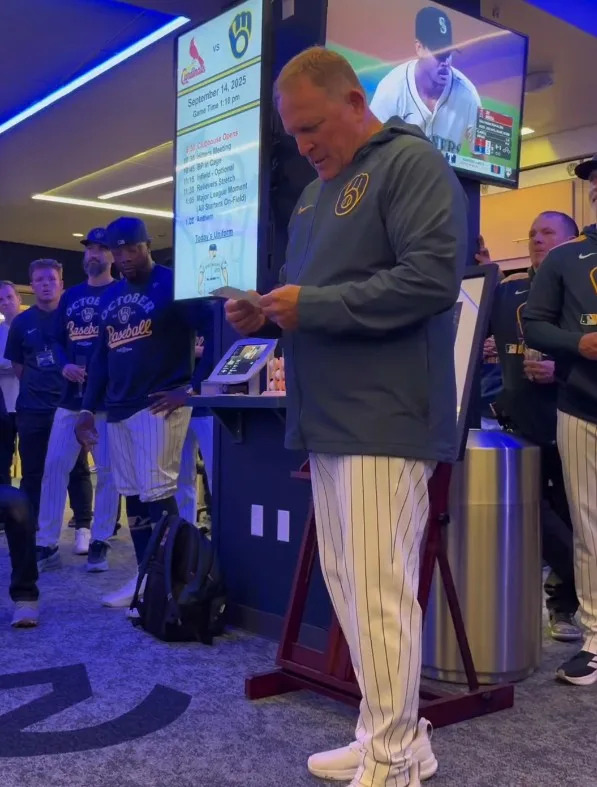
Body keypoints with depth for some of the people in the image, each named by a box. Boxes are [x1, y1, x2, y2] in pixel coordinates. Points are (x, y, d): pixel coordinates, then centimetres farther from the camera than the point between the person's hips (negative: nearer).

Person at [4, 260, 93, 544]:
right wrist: (36, 387, 5)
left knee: (77, 469, 1)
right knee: (32, 472, 7)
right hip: (32, 410, 2)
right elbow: (17, 364, 12)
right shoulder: (22, 322, 4)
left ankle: (84, 527, 8)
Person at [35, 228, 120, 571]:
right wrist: (64, 365, -4)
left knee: (107, 470, -1)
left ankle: (99, 543, 10)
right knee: (54, 465, 2)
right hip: (72, 396, 5)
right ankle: (47, 545, 10)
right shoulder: (71, 296, 16)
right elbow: (58, 340, 16)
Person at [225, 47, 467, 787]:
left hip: (383, 419, -9)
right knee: (348, 587, 11)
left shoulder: (411, 162, -5)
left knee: (378, 593, -5)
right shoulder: (316, 191, 22)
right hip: (330, 420, 9)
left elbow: (433, 276, -17)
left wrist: (312, 306, -17)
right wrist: (265, 312, 4)